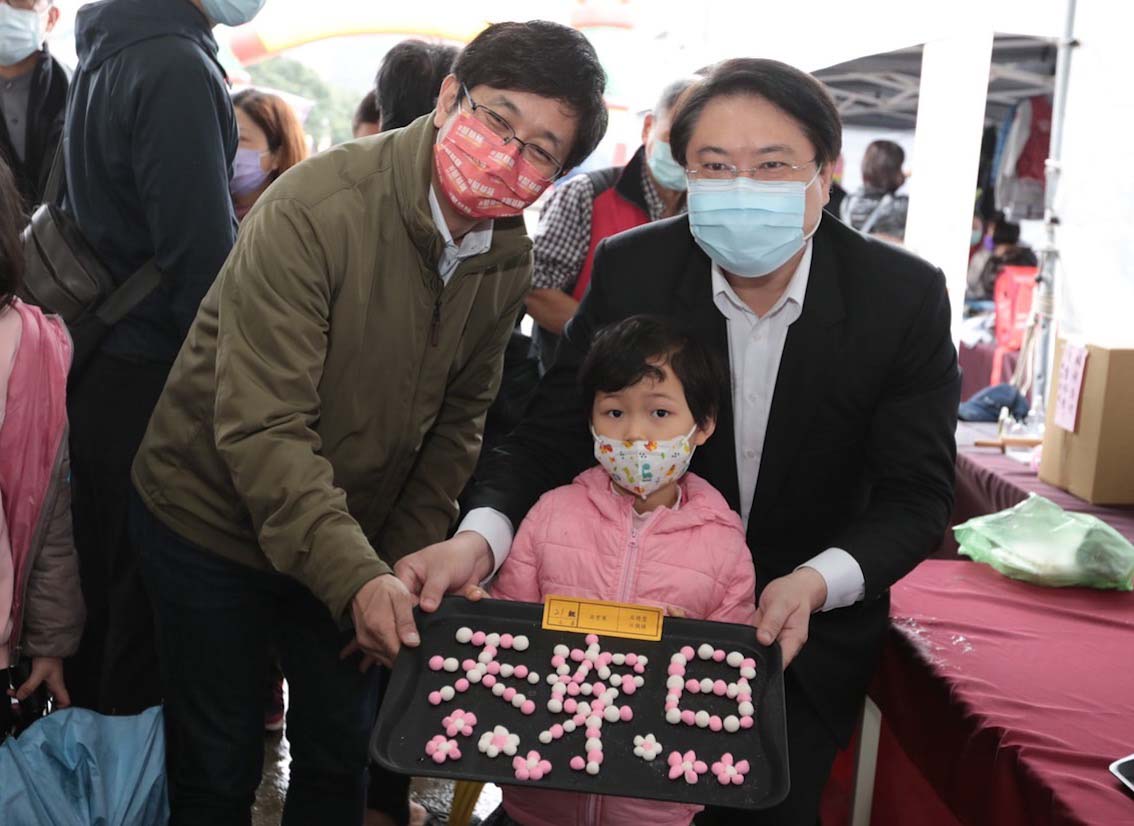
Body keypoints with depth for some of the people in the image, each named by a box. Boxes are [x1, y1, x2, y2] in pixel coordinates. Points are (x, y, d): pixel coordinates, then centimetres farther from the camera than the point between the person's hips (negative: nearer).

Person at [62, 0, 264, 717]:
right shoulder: (175, 67, -18)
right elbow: (203, 261, -22)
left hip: (100, 379, 10)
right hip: (154, 387, -10)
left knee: (102, 587, 20)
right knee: (148, 608, 2)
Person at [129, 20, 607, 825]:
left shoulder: (508, 259, -7)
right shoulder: (315, 210, -27)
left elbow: (458, 418, 2)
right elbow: (261, 428, -31)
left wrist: (399, 567, -2)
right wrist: (356, 578, -39)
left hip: (353, 547, 5)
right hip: (216, 523, -5)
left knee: (343, 754, 18)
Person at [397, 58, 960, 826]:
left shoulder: (906, 296, -18)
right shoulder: (630, 271, -16)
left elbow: (917, 496, -14)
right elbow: (551, 437, -14)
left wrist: (816, 582, -33)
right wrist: (478, 539, -34)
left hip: (813, 634, 0)